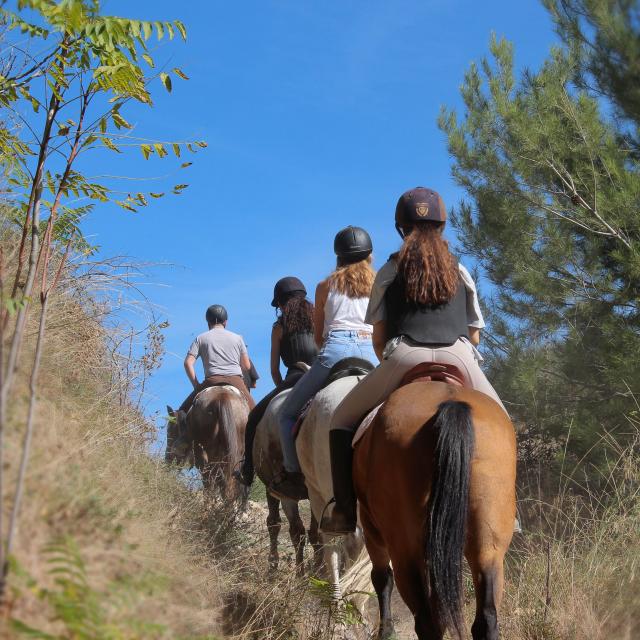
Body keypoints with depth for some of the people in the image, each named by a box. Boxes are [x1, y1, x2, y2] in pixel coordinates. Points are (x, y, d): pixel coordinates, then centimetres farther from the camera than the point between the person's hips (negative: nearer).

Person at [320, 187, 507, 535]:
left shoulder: (390, 271, 17)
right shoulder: (460, 272, 22)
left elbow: (378, 337, 13)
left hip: (404, 356, -1)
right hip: (460, 357, 2)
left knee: (343, 419, 16)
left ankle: (344, 510, 2)